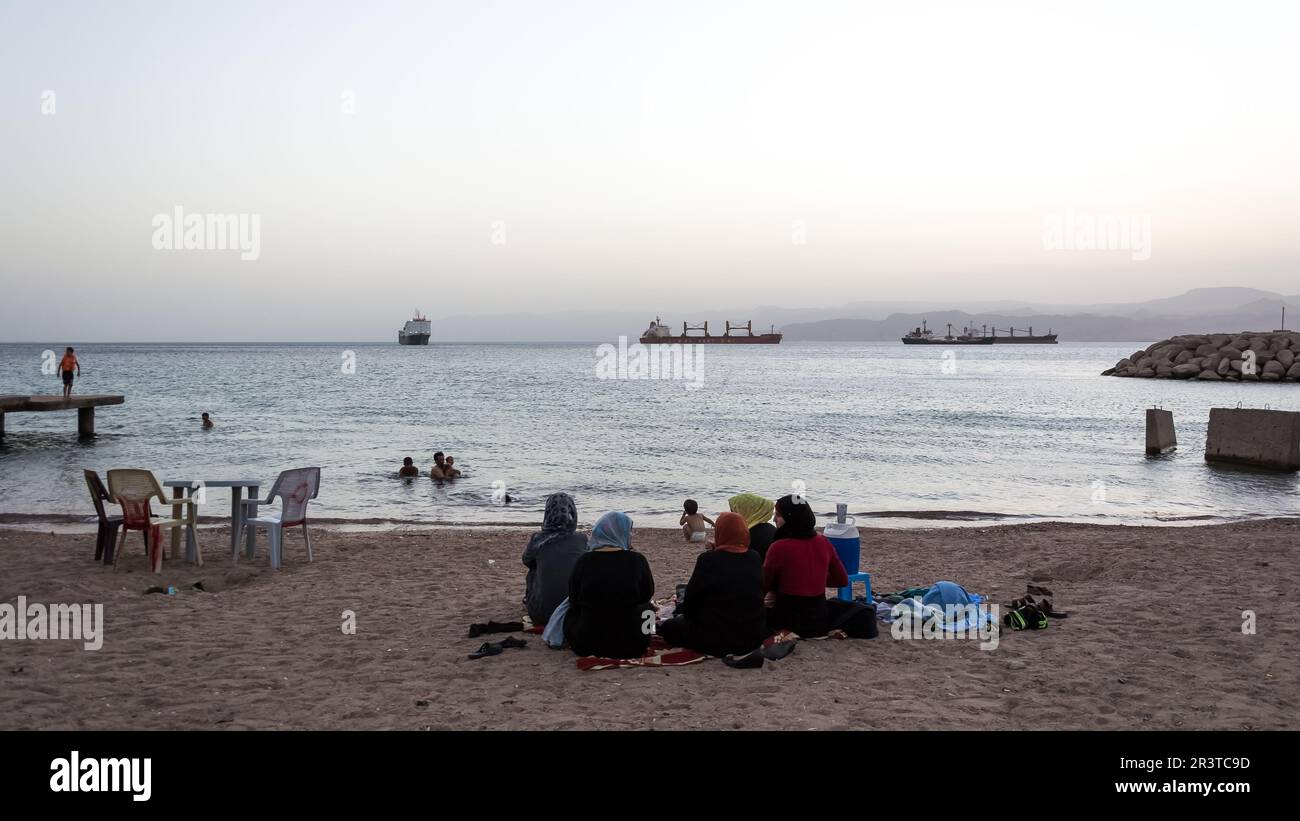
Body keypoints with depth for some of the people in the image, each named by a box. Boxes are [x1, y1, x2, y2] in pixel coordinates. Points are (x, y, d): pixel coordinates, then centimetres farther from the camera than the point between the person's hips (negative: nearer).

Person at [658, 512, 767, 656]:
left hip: (716, 640, -6)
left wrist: (684, 612, 12)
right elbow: (758, 595, 9)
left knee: (668, 627, 16)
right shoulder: (755, 559, -3)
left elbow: (691, 599, -9)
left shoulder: (708, 559, -17)